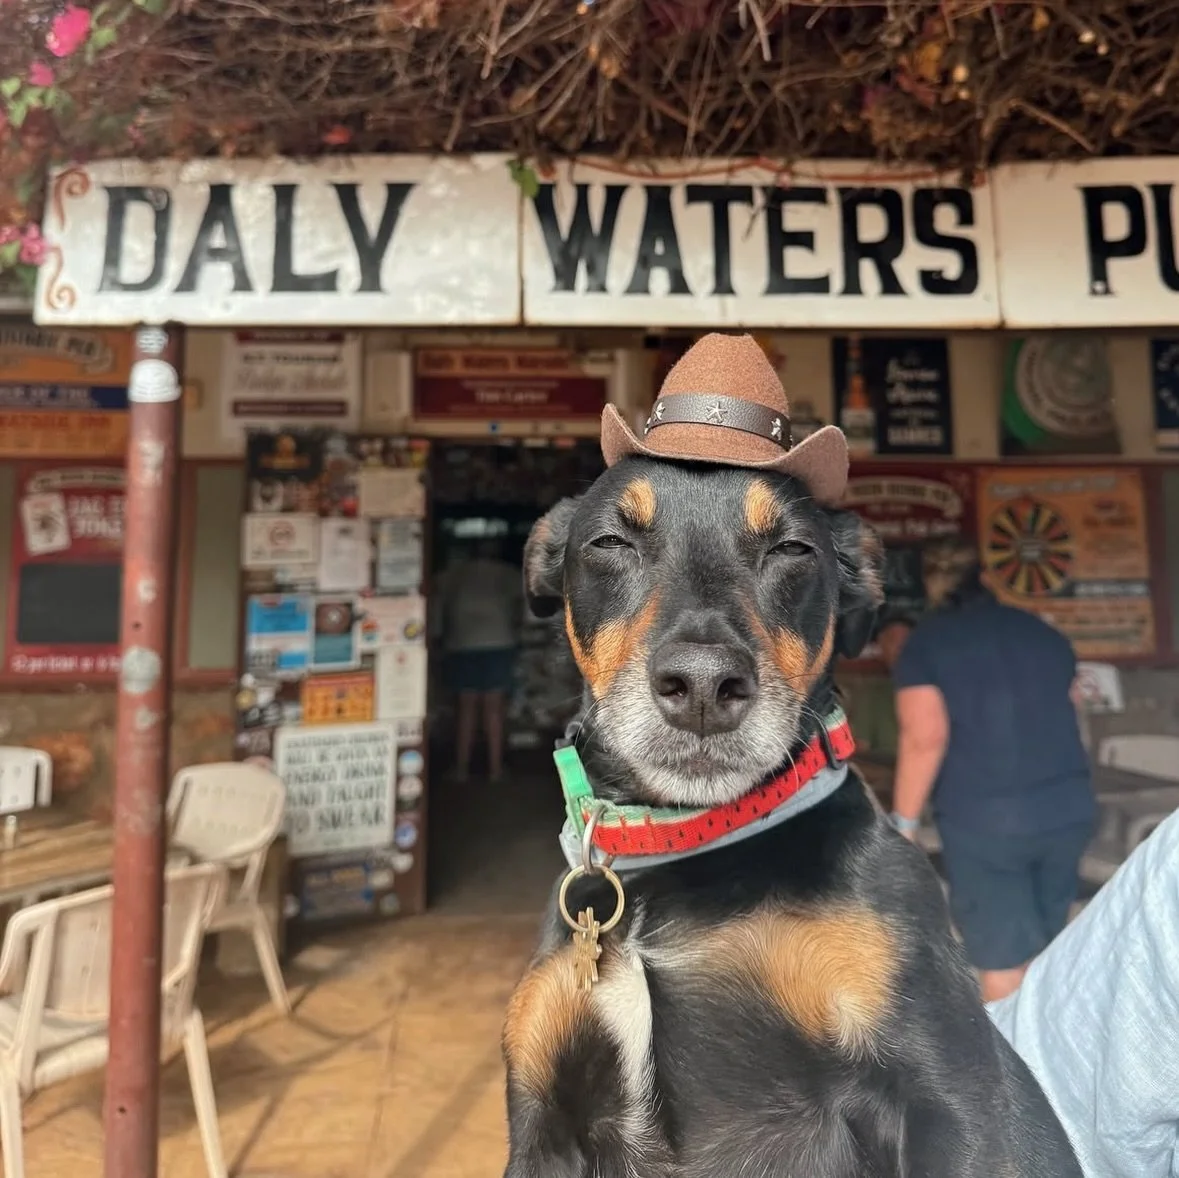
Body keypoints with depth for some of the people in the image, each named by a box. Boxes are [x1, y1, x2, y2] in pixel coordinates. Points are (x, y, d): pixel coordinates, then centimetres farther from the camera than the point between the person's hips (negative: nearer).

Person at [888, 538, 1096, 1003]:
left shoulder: (925, 641, -4)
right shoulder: (1042, 630, 13)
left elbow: (926, 737, -14)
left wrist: (903, 822, -7)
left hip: (983, 817, -6)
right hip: (1070, 806, 6)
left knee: (1003, 960, 6)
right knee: (1045, 947, 20)